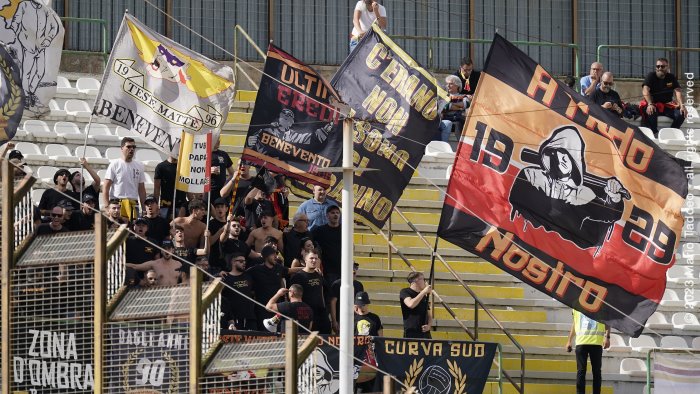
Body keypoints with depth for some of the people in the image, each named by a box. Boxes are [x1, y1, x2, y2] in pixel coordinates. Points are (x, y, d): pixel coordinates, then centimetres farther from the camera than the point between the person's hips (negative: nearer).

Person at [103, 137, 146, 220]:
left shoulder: (139, 166, 14)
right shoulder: (115, 164, 1)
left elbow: (141, 189, 16)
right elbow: (106, 187, -3)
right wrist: (106, 207, -12)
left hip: (133, 203, 4)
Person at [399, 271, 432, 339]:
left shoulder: (424, 297, 18)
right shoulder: (405, 292, 1)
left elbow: (429, 316, 20)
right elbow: (411, 304, -20)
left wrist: (429, 325, -2)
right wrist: (424, 292, -14)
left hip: (424, 332, 6)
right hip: (411, 333, -6)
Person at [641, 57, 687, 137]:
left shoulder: (671, 77, 5)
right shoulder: (651, 76, -4)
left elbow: (677, 92, -6)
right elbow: (645, 91, -19)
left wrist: (682, 105, -25)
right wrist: (650, 104, -37)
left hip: (667, 105, 3)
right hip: (654, 104, -3)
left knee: (681, 114, -24)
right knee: (650, 112, -38)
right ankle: (655, 133, -21)